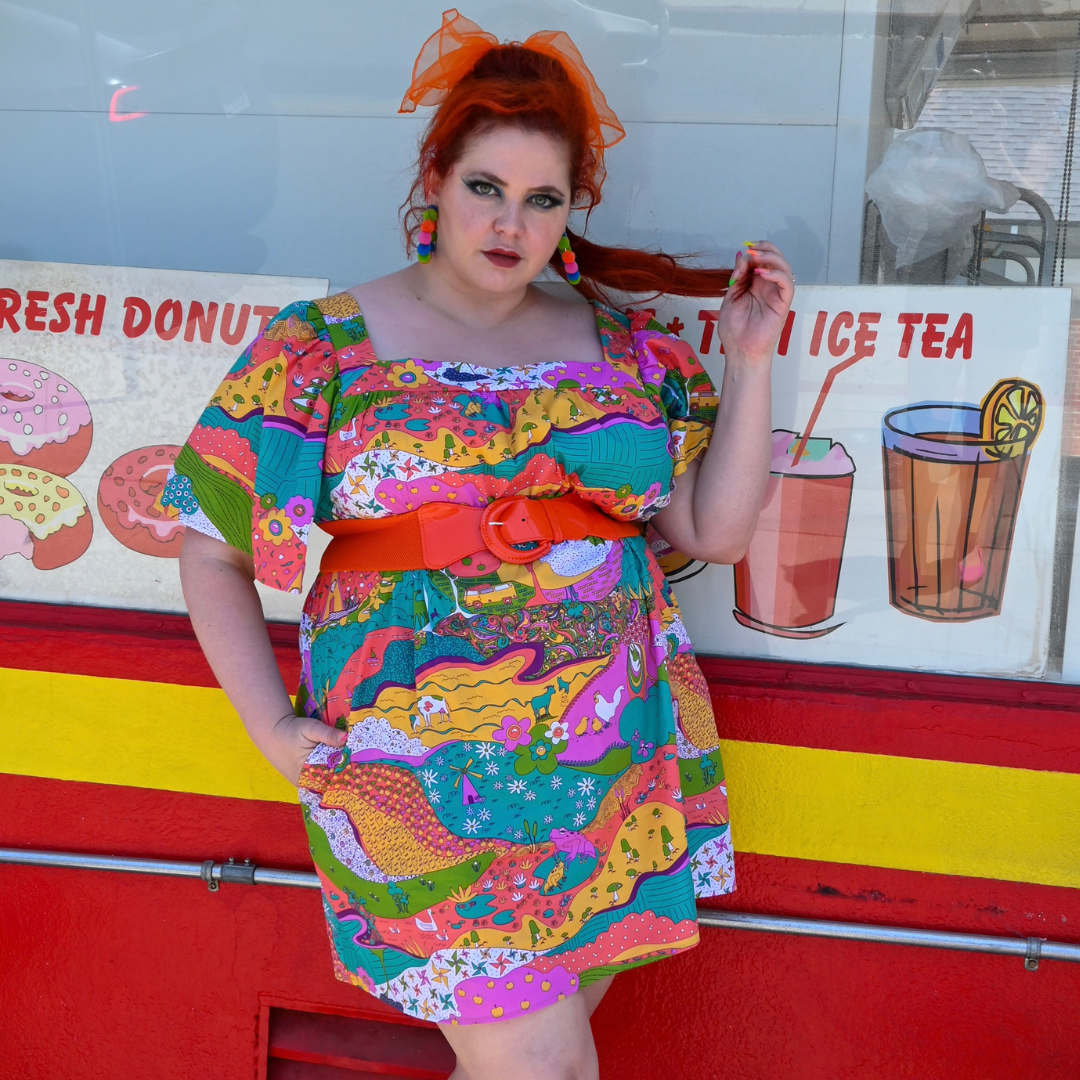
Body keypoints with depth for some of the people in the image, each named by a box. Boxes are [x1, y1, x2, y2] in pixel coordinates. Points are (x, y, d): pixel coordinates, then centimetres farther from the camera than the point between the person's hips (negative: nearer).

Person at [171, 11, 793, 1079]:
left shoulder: (624, 350, 9)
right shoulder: (321, 348, 0)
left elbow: (715, 530, 6)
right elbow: (211, 551, 3)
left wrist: (749, 361, 1)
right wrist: (275, 730, -3)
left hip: (622, 768, 4)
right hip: (426, 775, -3)